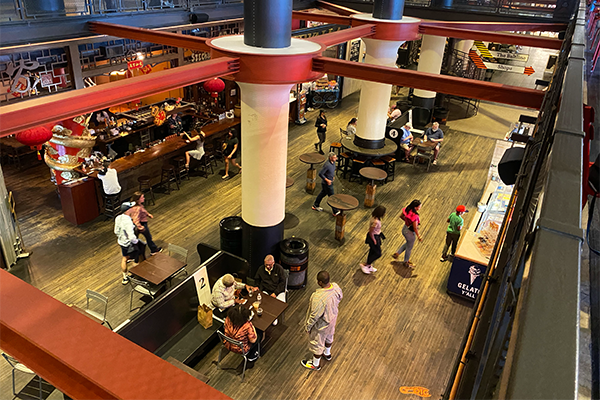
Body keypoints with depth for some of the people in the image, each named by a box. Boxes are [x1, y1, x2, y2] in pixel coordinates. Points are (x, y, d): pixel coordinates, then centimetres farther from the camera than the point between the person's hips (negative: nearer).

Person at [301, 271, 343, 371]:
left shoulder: (318, 298, -42)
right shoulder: (336, 287, -21)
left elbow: (314, 316, -30)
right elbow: (340, 297, 1)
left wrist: (308, 326, -12)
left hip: (321, 324, -7)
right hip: (332, 318, 7)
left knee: (317, 343, 20)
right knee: (329, 336, 34)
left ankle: (315, 364, 45)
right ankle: (327, 353, 62)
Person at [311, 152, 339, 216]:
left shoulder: (333, 162, -4)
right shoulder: (327, 165, -32)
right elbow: (320, 174, -25)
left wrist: (333, 176, 10)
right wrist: (327, 180, -24)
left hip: (330, 181, 9)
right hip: (327, 184, -9)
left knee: (323, 193, 24)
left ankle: (315, 206, 41)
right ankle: (335, 212, 15)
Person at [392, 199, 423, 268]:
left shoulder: (407, 209, -13)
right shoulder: (415, 216, -35)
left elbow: (401, 216, 6)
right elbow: (415, 228, -26)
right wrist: (419, 236, -12)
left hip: (404, 228, 7)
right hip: (410, 232, -7)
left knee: (408, 243, 34)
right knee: (409, 248, 19)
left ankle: (396, 253, 41)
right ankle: (406, 262, 41)